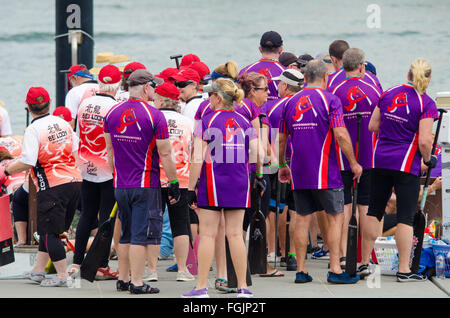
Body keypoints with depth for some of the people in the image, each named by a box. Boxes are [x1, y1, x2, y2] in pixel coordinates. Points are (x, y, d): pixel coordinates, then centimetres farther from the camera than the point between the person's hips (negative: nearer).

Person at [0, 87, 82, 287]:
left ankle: (63, 276, 0)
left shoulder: (33, 130, -12)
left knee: (50, 232, 1)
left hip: (53, 186, -7)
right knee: (49, 229, 16)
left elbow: (27, 162, -18)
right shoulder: (63, 124, 9)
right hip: (75, 180, 7)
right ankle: (38, 270, 22)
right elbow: (74, 152, 16)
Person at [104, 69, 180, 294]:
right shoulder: (154, 116, -12)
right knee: (141, 235, -2)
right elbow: (165, 154, -10)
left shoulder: (112, 113, 4)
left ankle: (123, 279, 22)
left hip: (120, 185, 6)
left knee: (126, 235, 16)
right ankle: (136, 282, -2)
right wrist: (174, 183, -2)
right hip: (146, 186, -6)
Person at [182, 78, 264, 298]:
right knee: (235, 234, 8)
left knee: (208, 234, 0)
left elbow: (198, 160, -9)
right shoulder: (244, 123, 5)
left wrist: (191, 189, -4)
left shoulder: (207, 122, -6)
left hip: (213, 184, -4)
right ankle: (242, 287, 8)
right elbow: (258, 155, 2)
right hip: (239, 185, 4)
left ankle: (201, 287, 1)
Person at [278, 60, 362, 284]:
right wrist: (354, 163, -5)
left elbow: (281, 138, 15)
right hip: (324, 172, -5)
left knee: (302, 219, 8)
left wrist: (282, 166, 27)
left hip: (298, 173, 5)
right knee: (336, 217, 3)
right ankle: (335, 270, -2)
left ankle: (301, 270, 9)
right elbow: (341, 135, -15)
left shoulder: (291, 102, 10)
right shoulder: (329, 100, -6)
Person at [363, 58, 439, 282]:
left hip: (380, 160, 5)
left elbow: (372, 126, 9)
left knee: (374, 211, 12)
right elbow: (424, 141, -16)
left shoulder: (388, 94, 6)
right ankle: (404, 269, -1)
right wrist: (428, 159, 2)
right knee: (406, 217, -1)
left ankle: (364, 262, 17)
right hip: (406, 163, -5)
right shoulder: (426, 103, -10)